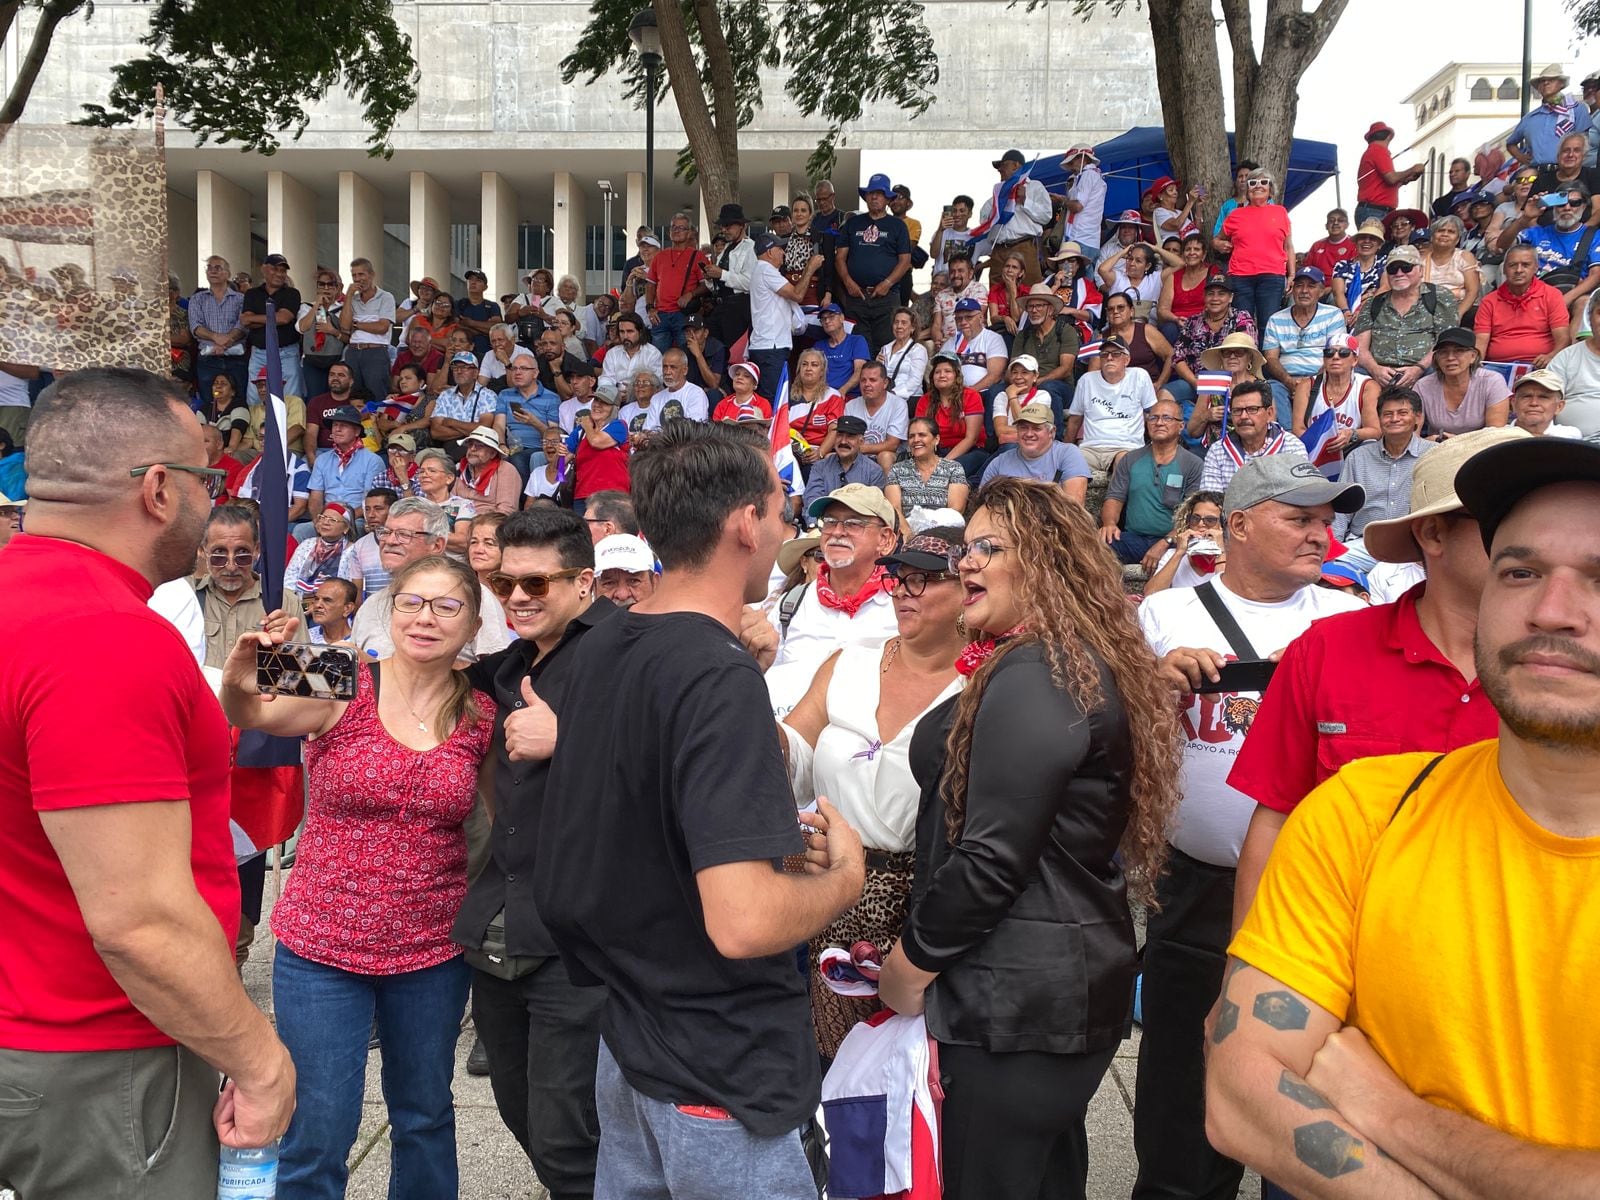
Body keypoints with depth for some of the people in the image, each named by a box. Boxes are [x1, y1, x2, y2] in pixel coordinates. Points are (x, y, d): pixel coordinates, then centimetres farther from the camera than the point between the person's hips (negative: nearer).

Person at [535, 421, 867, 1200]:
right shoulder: (719, 680, -26)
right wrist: (845, 875, -13)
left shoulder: (602, 649, 2)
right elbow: (743, 922, -32)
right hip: (723, 1072, -8)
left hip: (627, 1041, 8)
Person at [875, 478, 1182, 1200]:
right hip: (1071, 980, 10)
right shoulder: (1089, 665, 11)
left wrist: (913, 962, -9)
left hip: (1016, 997, -10)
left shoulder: (1031, 676, -19)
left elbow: (992, 858, -23)